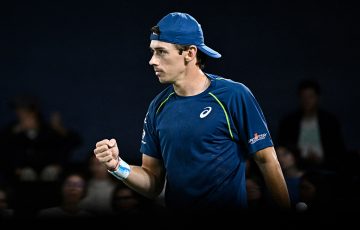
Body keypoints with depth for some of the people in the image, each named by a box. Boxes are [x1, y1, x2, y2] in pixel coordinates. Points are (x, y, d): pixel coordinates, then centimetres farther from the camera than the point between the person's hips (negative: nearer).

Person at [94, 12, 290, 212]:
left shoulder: (234, 96, -12)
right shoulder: (158, 107, 1)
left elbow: (266, 160, -11)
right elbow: (154, 184, 4)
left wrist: (286, 211, -18)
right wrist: (118, 166, -13)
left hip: (230, 207, -4)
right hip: (176, 207, 4)